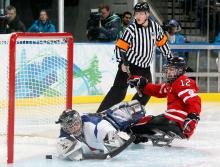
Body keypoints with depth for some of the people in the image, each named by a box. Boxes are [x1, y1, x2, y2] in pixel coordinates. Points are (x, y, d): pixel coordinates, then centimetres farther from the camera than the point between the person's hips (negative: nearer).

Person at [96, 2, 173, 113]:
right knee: (119, 90, -15)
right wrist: (122, 62, -25)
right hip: (129, 65, -6)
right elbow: (120, 47, -12)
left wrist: (170, 57, 18)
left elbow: (162, 42, 13)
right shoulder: (131, 29, -15)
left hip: (144, 66, 6)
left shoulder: (155, 27, -3)